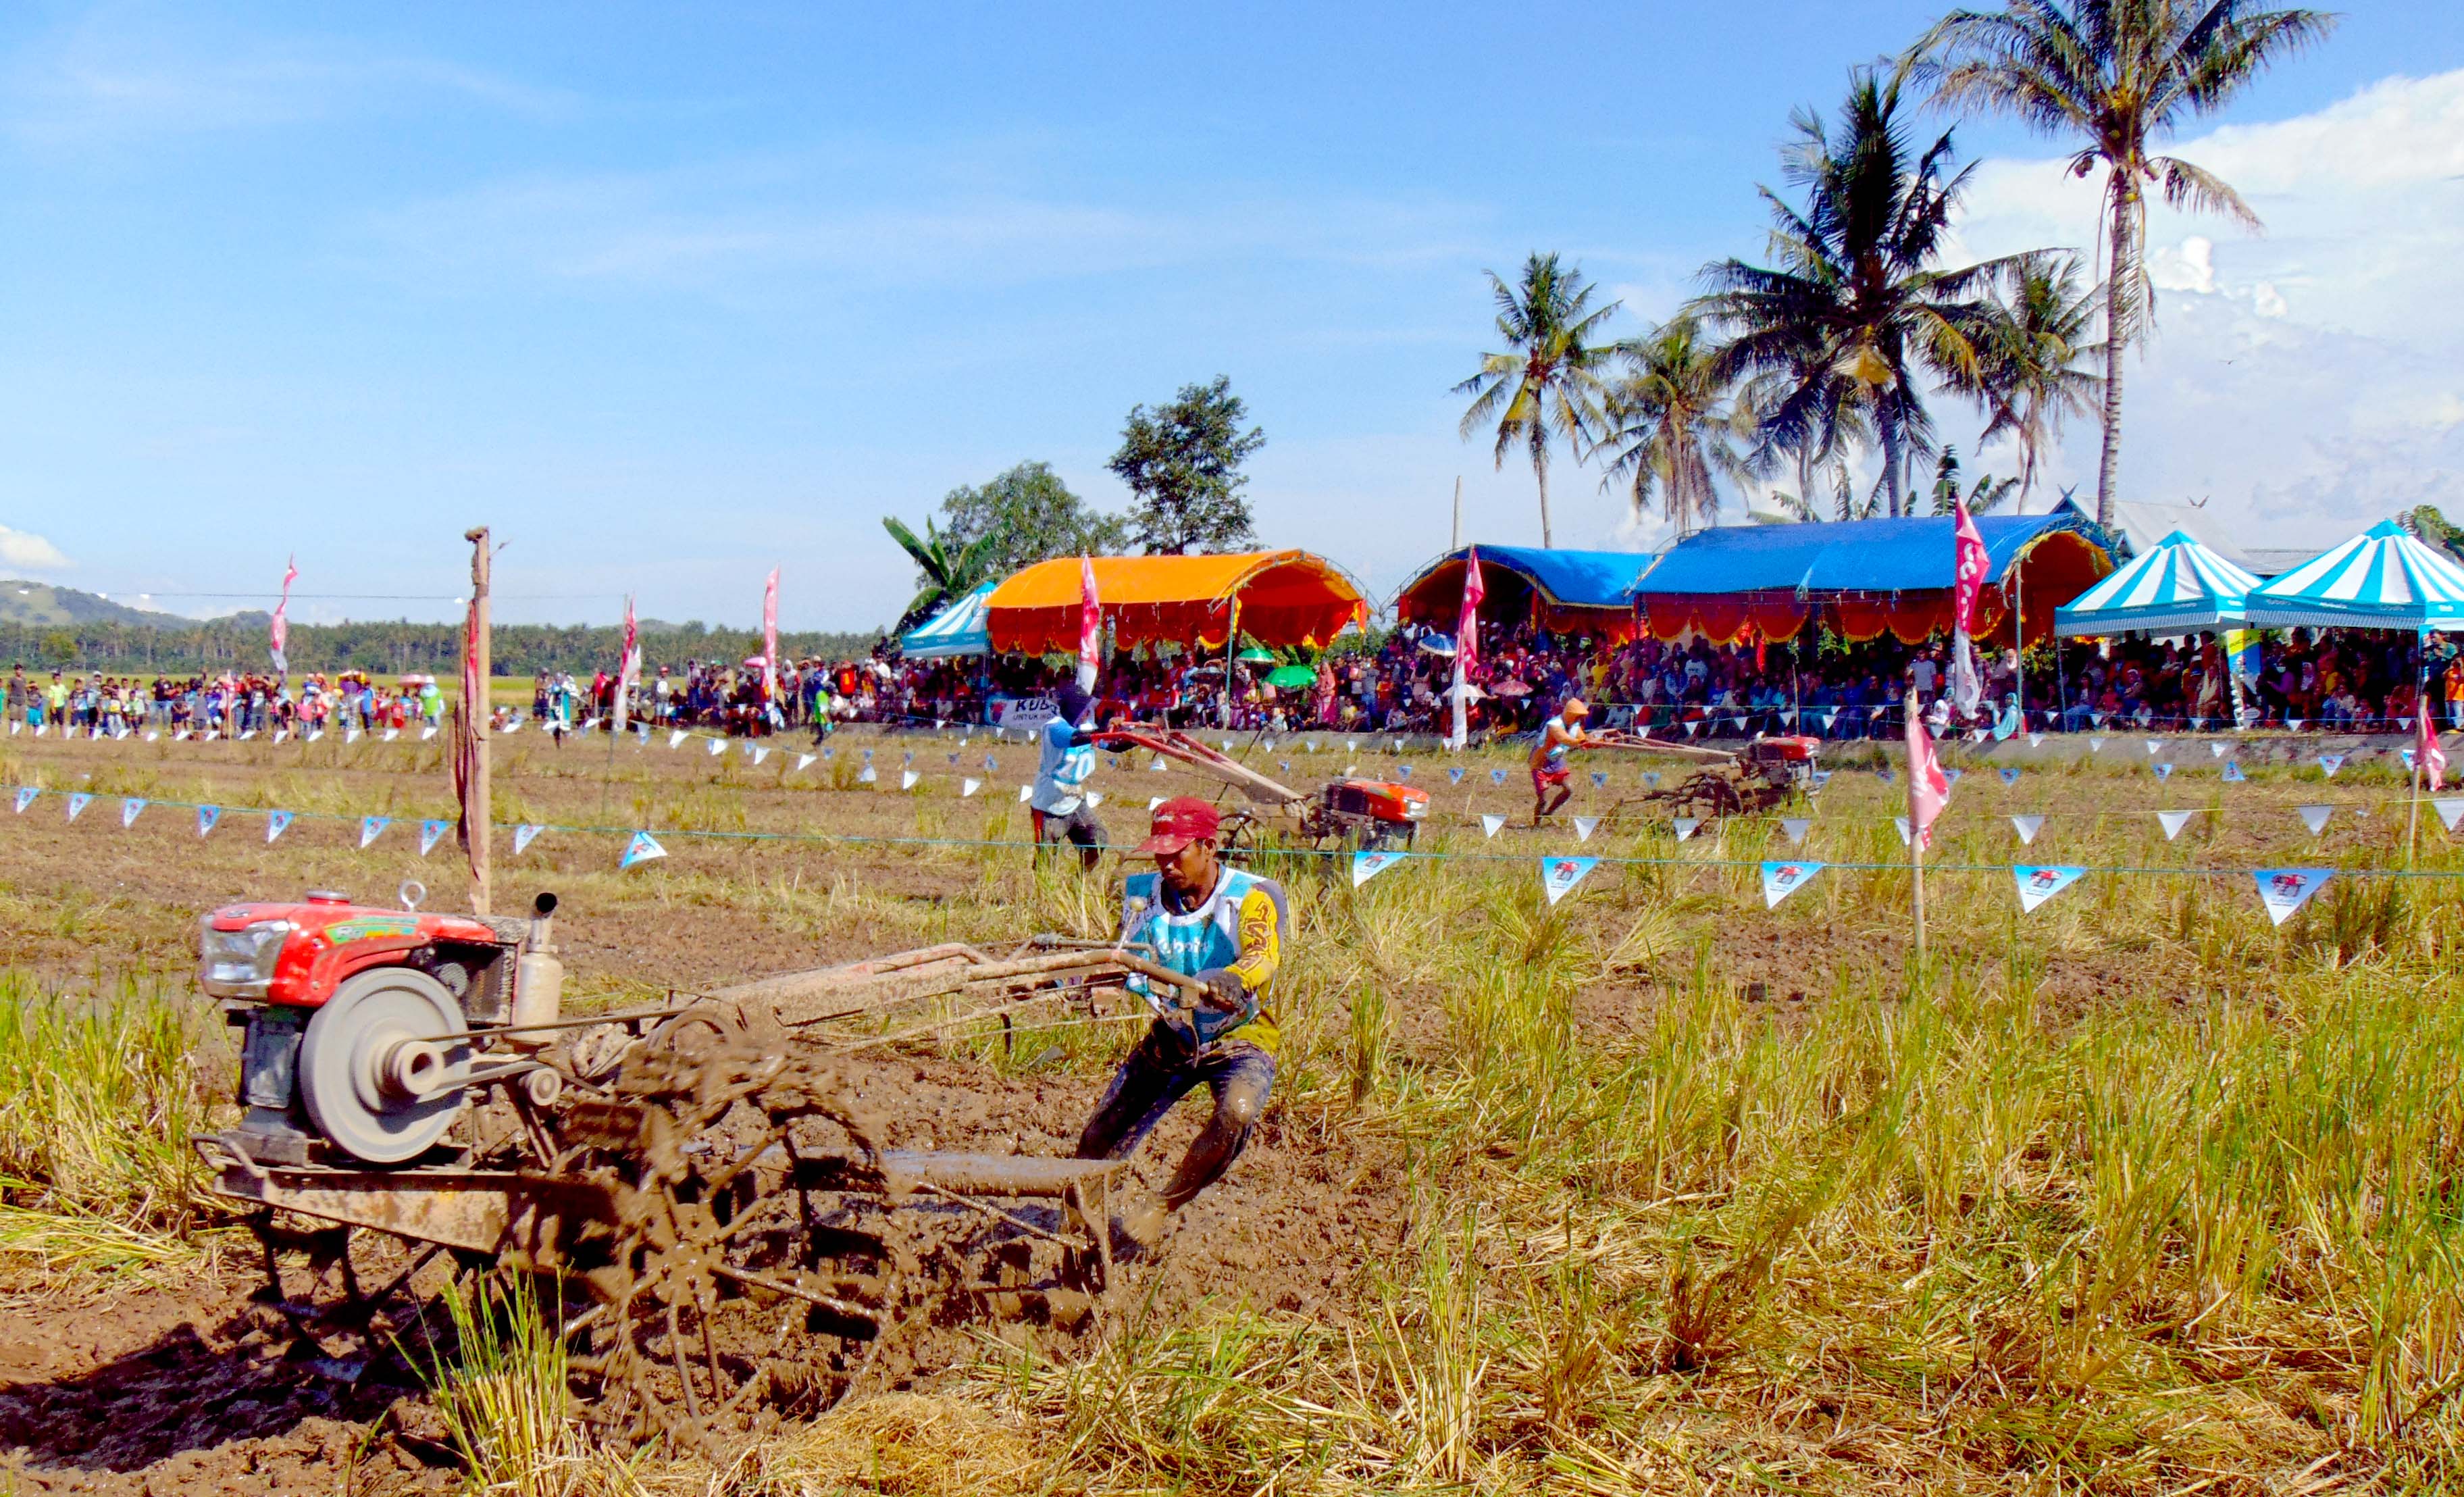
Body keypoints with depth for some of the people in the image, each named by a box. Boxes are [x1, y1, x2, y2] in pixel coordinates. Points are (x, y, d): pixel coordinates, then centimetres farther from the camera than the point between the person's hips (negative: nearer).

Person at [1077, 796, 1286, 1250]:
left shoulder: (1253, 897, -18)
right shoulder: (1145, 894, -5)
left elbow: (1264, 958, -36)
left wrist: (1232, 982, -59)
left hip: (1240, 1039, -4)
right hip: (1171, 1038, 4)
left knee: (1237, 1113, -35)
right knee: (1097, 1144, -1)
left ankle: (1161, 1207, -14)